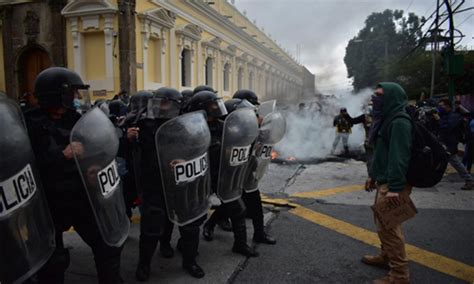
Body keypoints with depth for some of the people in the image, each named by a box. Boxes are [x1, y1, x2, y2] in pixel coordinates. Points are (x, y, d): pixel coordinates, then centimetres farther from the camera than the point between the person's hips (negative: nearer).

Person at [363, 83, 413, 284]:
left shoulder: (399, 123, -19)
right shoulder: (386, 120, 14)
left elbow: (399, 157, -25)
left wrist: (394, 188, -28)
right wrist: (373, 175, 22)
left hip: (392, 184, -10)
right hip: (383, 181, 10)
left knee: (388, 226, -5)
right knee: (382, 222, 21)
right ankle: (387, 257, 38)